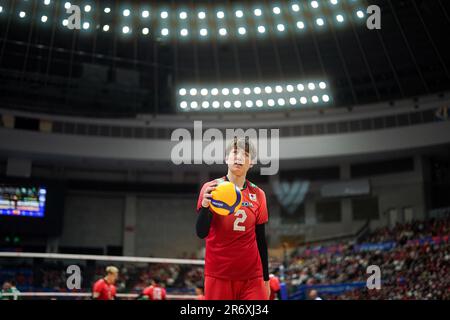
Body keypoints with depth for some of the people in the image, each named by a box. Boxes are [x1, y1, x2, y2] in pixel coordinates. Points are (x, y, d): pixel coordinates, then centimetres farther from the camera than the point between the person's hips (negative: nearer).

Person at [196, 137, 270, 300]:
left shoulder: (258, 194, 5)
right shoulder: (211, 188, -3)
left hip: (252, 277, 2)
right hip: (218, 275, -2)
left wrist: (266, 278, 11)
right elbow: (201, 233, -10)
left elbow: (261, 239, 11)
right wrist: (205, 205, -28)